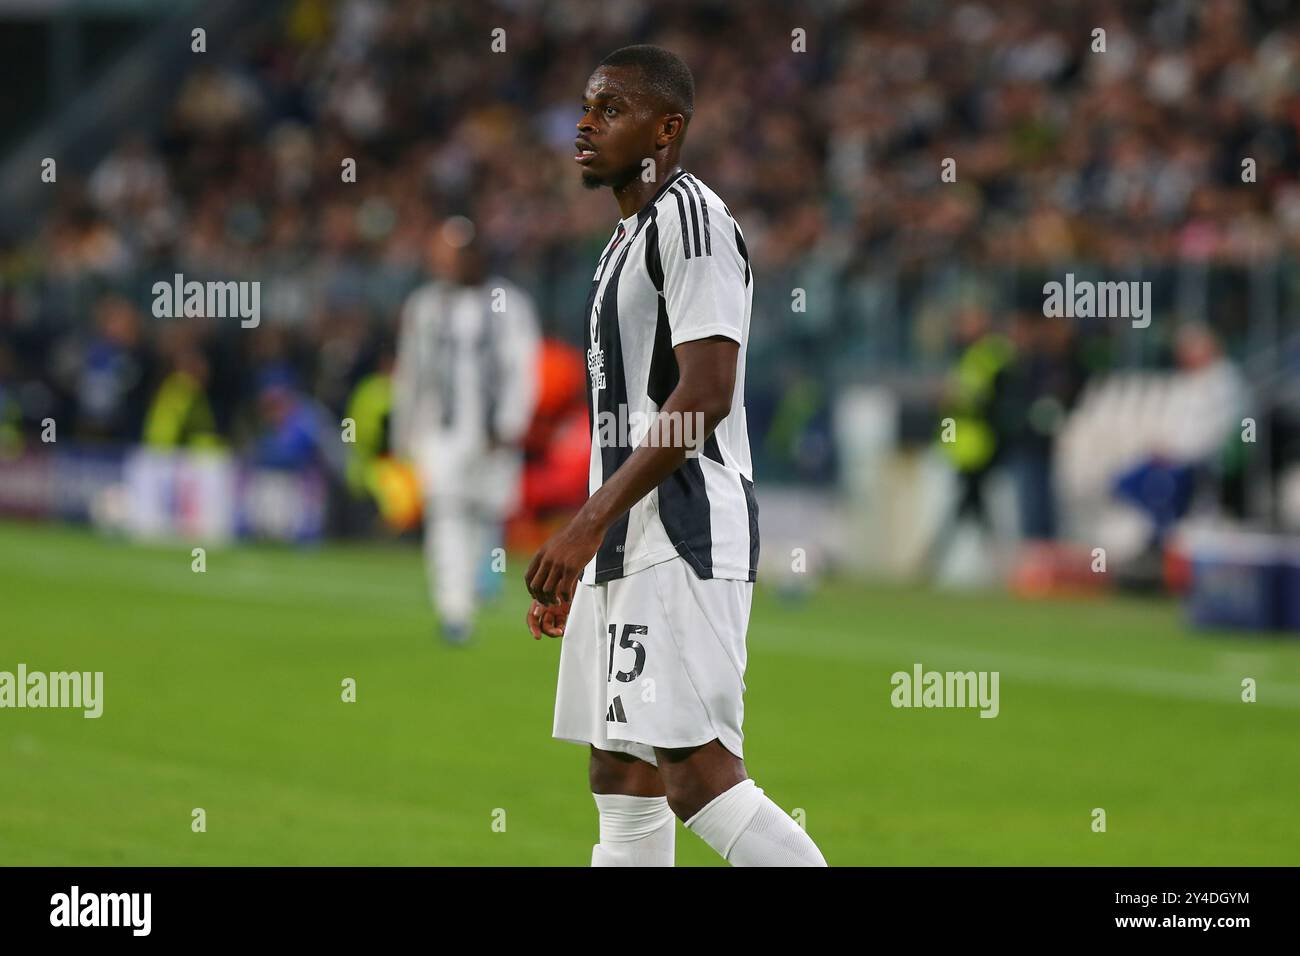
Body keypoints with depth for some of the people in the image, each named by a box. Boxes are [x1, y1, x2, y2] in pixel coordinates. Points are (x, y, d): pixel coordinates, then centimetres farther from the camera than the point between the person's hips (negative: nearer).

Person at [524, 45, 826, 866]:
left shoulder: (690, 217, -9)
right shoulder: (628, 237, 21)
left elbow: (705, 396, -20)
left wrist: (589, 522, -23)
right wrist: (577, 554, 23)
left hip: (682, 530, -10)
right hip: (627, 546, 10)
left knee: (698, 772, -17)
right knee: (624, 782, 7)